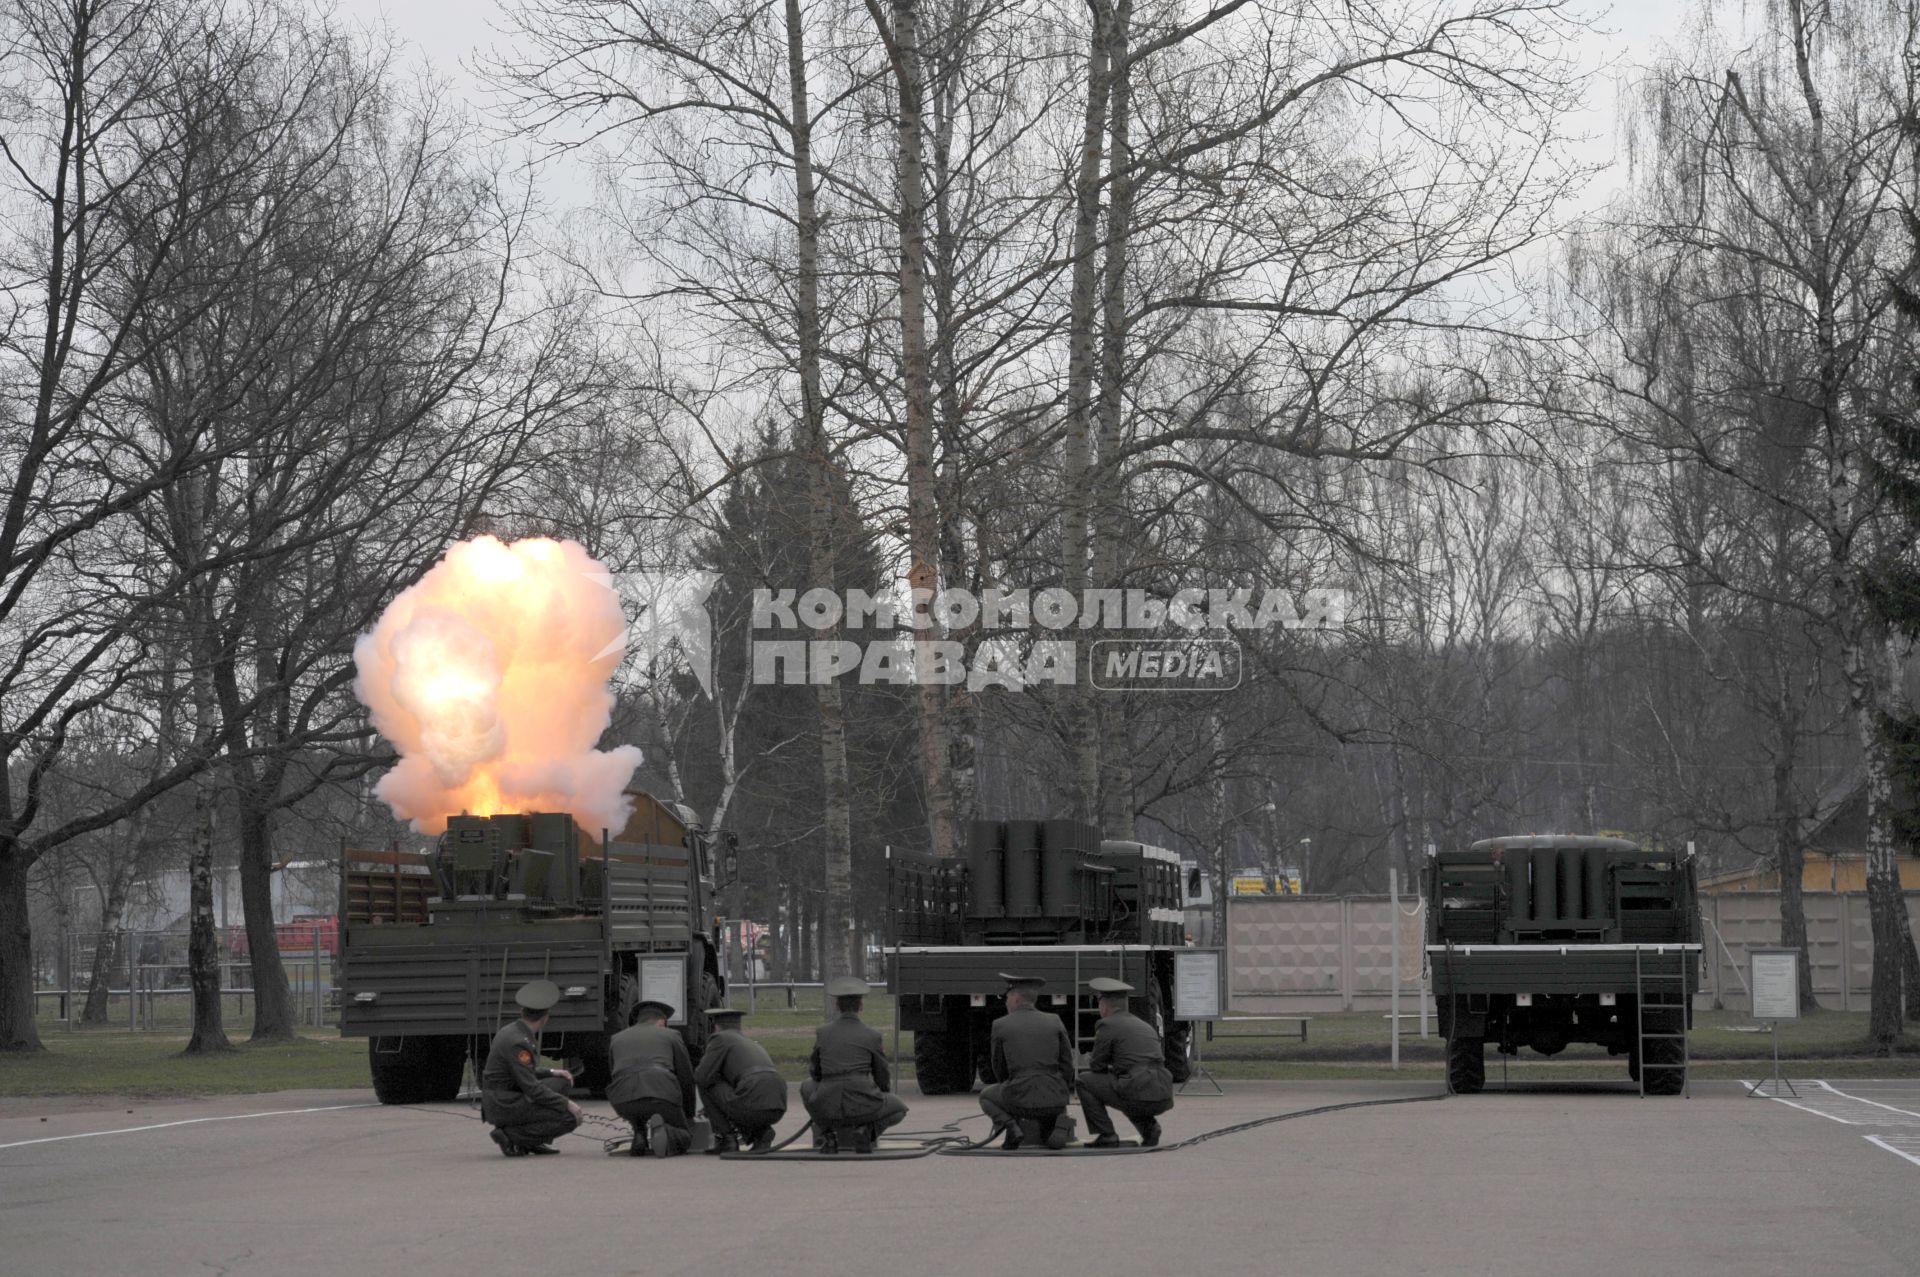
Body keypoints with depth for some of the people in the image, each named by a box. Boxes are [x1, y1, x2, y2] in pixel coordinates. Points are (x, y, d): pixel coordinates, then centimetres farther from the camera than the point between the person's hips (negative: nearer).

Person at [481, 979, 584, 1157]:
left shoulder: (512, 1031, 8)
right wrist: (567, 1104, -14)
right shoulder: (518, 1042, -22)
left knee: (561, 1082, 17)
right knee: (569, 1119, -13)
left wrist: (551, 1073, 12)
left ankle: (535, 1141, 12)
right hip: (504, 1107, -10)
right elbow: (532, 1089, -21)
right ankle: (510, 1135, -9)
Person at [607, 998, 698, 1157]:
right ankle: (660, 1130, -16)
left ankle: (640, 1137, 12)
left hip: (622, 1099, 3)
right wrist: (689, 1117, 38)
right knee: (684, 1138, 17)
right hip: (662, 1095, -3)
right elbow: (686, 1078, 24)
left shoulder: (616, 1039, 28)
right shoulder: (671, 1035, 22)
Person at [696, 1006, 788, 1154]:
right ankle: (761, 1132, 10)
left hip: (749, 1105, -7)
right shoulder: (755, 1046, 34)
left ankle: (726, 1137, 9)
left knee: (705, 1084, 15)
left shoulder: (720, 1038, 10)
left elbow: (702, 1078, 1)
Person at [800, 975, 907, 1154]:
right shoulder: (872, 1037, 2)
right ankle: (866, 1131, -2)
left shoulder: (821, 1033, 7)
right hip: (862, 1108, -2)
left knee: (807, 1087, 35)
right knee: (899, 1109, 29)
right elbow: (883, 1081, 13)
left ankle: (828, 1134, 12)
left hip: (827, 1109, 2)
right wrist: (887, 1088, 36)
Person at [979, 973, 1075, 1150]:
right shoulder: (1054, 1022, 5)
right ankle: (1058, 1126, 4)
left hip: (1021, 1101, -3)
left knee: (986, 1097, 31)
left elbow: (999, 1069, 10)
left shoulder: (1000, 1026, 1)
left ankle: (1011, 1126, 2)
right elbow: (1067, 1064, 6)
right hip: (1055, 1099, 3)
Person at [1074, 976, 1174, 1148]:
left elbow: (1097, 1067, 6)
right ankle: (1148, 1127, 14)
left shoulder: (1108, 1025, 1)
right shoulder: (1145, 1025, 23)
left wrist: (1090, 1061, 28)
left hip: (1138, 1097, -7)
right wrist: (1112, 1067, 37)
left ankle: (1107, 1136, 4)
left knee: (1084, 1080, 11)